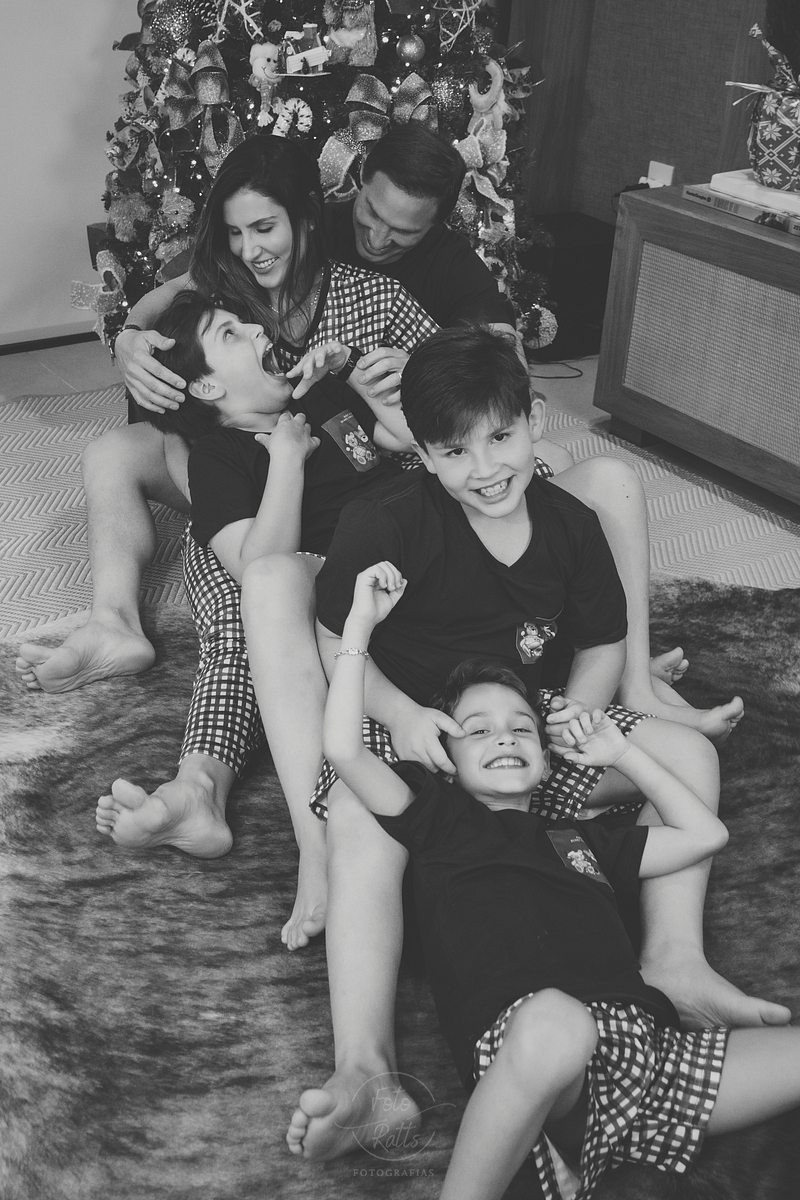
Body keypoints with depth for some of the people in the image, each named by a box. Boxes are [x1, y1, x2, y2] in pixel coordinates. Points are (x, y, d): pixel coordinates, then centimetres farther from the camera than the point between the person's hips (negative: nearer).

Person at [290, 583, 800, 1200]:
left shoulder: (580, 838, 35)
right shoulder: (439, 818, 20)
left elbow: (706, 833, 39)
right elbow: (345, 750, 7)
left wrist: (620, 751, 36)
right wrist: (360, 624, 10)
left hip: (643, 1041, 6)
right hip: (517, 1039, -5)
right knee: (553, 1017, -42)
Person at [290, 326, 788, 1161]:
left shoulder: (570, 524, -3)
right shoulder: (387, 526, -17)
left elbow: (602, 644, 8)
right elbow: (335, 640, -10)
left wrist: (582, 707, -12)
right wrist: (402, 713, -23)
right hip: (410, 729, -4)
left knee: (689, 755, -5)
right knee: (360, 824, -36)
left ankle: (673, 957, -5)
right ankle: (363, 1068, -37)